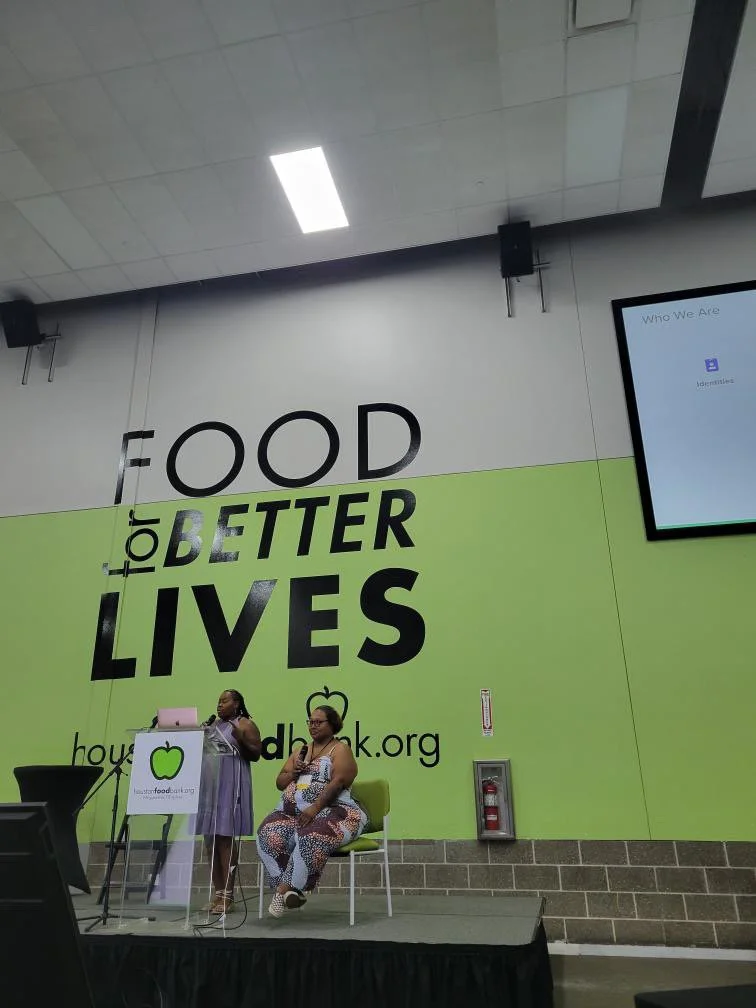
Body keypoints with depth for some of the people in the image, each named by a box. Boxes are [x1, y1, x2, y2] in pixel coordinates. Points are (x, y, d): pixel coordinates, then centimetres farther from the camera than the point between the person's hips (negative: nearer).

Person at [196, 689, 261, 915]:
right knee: (210, 837, 4)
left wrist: (240, 739, -20)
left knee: (225, 836, -9)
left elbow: (255, 755, -6)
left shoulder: (246, 725, 1)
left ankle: (228, 894, -5)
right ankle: (218, 892, 10)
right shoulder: (213, 725, 20)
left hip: (231, 785, -7)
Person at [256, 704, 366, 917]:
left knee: (311, 837, -37)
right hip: (292, 812, 6)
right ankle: (292, 890, -24)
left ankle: (284, 889, -24)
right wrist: (293, 773, 0)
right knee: (268, 834, -25)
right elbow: (280, 783, 22)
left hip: (331, 811, -5)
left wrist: (315, 808, -22)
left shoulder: (340, 750, 4)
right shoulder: (300, 752, 24)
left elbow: (338, 782, -11)